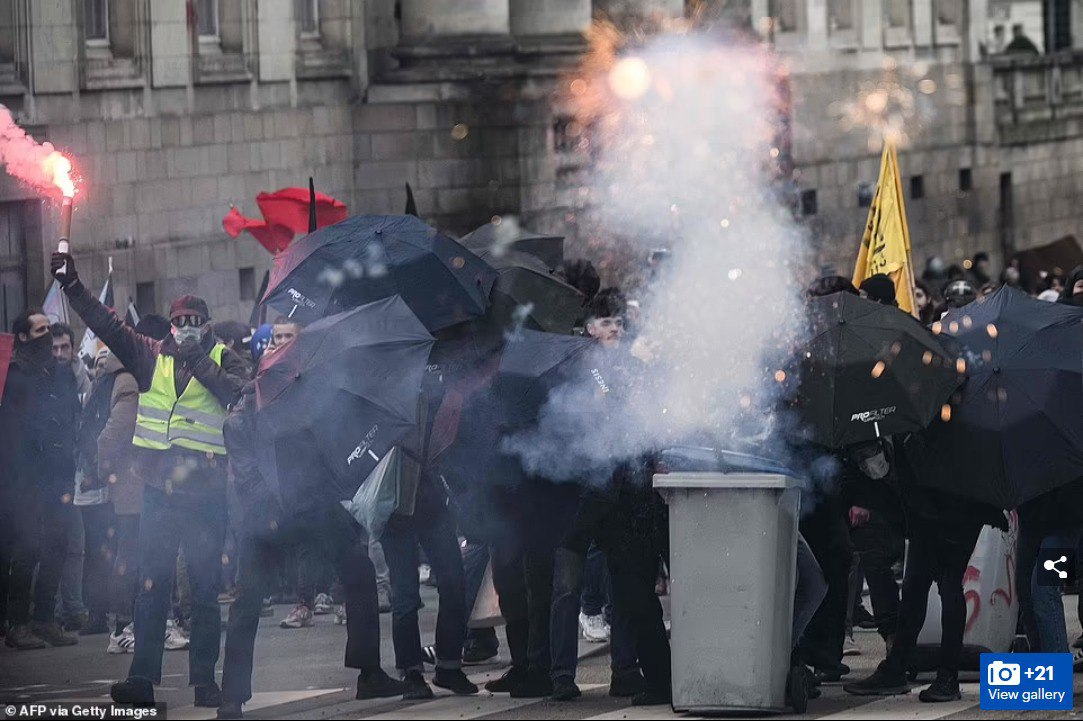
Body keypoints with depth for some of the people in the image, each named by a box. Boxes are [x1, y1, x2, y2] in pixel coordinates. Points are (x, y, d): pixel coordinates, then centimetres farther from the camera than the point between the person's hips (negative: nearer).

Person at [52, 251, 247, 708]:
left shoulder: (223, 360, 4)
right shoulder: (151, 356, 10)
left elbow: (237, 392, -14)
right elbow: (106, 324, 7)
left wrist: (199, 363, -22)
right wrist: (71, 285, 0)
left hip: (205, 489, -2)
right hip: (159, 487, 2)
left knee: (205, 587, 2)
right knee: (151, 584, 2)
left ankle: (204, 679, 7)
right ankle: (142, 678, 4)